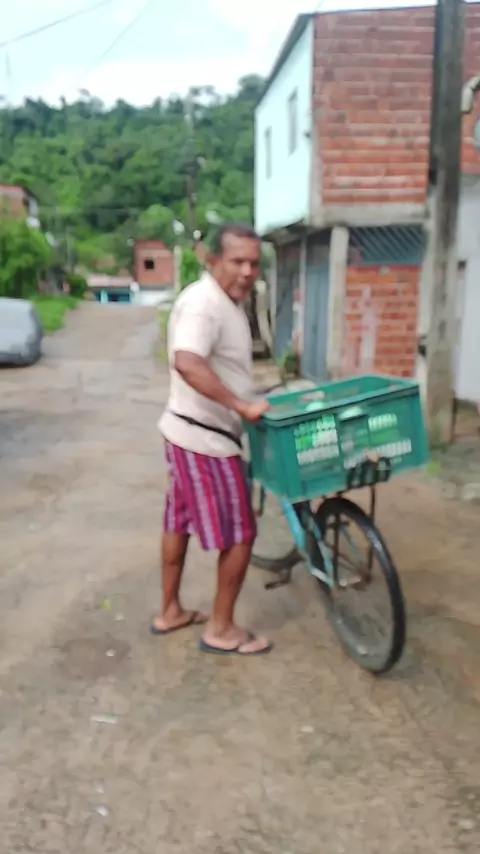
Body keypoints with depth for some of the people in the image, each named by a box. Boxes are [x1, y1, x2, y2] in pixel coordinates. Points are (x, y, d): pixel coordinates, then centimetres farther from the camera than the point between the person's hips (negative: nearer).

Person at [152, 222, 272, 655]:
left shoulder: (228, 302, 11)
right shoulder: (203, 302, -22)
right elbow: (187, 363, -38)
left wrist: (246, 402, 23)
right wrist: (242, 406, -37)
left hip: (189, 431, 10)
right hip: (205, 438, -10)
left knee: (180, 522, 19)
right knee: (240, 535, 1)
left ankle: (171, 611, 35)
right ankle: (221, 629, 16)